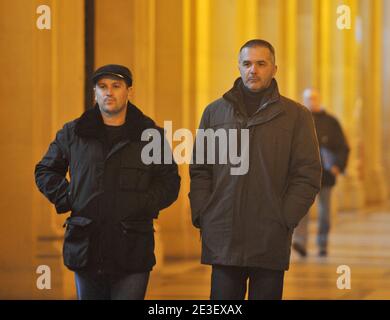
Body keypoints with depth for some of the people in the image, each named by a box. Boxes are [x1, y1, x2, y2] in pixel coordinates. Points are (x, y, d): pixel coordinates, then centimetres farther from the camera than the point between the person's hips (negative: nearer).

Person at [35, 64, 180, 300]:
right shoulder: (72, 134, 9)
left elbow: (170, 182, 11)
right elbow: (45, 171, 19)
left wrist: (146, 205, -5)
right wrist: (66, 198, 4)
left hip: (133, 250, -2)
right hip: (86, 247, 2)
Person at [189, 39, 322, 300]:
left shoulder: (296, 115, 4)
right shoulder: (215, 112, 11)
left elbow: (308, 176, 0)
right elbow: (199, 171, 11)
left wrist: (285, 219, -8)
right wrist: (202, 217, 0)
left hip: (271, 242, -1)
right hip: (222, 239, 2)